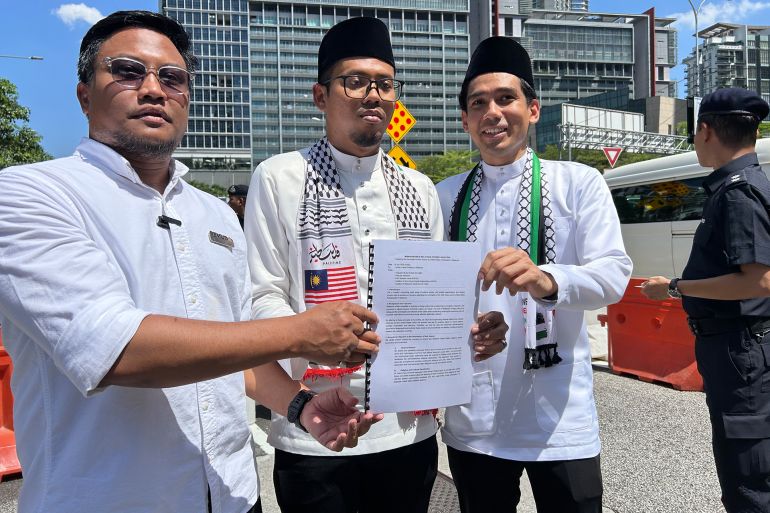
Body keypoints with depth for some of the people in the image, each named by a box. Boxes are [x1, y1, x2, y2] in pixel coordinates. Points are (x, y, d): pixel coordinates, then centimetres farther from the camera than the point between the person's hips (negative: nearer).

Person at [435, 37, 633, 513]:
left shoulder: (578, 182, -1)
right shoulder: (445, 196, 6)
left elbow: (614, 274, -12)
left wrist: (545, 279, -31)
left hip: (559, 421, -2)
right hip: (471, 419, 3)